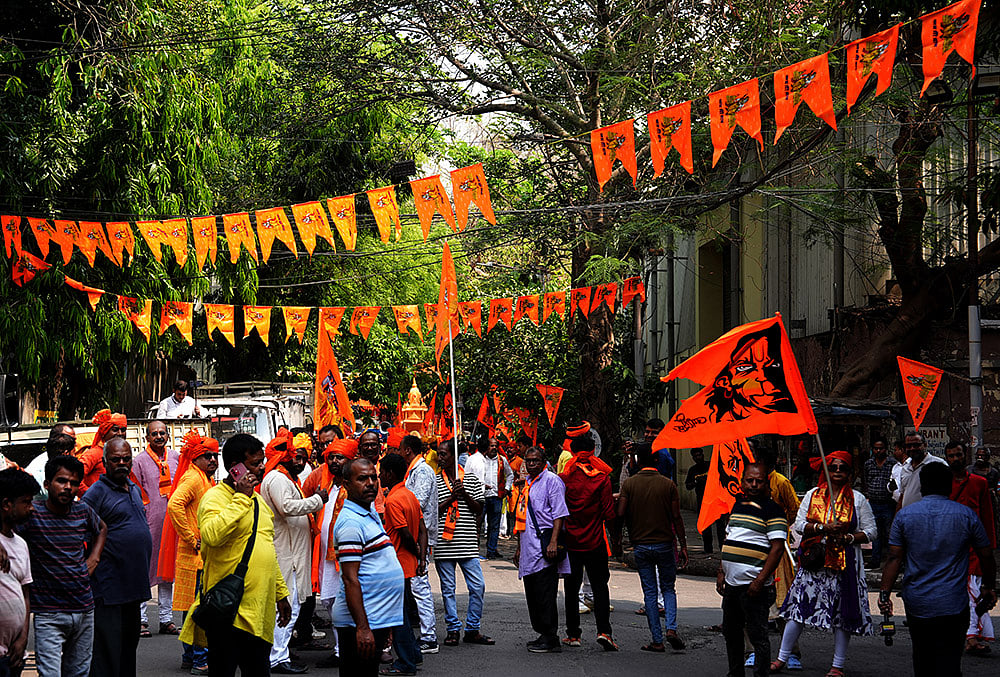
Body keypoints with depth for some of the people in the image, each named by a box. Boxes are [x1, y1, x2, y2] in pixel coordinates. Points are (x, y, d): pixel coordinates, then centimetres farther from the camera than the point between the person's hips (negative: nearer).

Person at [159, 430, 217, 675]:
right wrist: (191, 539, -23)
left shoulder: (207, 481, 18)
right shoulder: (192, 478, -13)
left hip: (203, 555, 10)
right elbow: (174, 505, -28)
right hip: (195, 555, -10)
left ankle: (189, 656, 20)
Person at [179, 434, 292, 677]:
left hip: (259, 610, 8)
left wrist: (281, 593, 24)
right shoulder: (215, 497, -9)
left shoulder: (257, 500, 17)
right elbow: (212, 535, -31)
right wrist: (241, 498, -22)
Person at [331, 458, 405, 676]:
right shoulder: (351, 522, -15)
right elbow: (350, 580, -20)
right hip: (362, 623, -10)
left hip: (377, 620, 10)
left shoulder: (371, 513, 15)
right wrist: (362, 628, -25)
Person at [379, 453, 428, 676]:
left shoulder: (393, 500, -19)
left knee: (398, 614, -1)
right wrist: (422, 557, 2)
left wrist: (416, 553, -4)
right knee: (401, 611, 19)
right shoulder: (410, 495, 9)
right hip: (408, 563, 9)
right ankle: (413, 653, 26)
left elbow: (406, 535, -21)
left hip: (398, 564, -9)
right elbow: (422, 530, 8)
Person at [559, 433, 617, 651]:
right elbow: (609, 514, -8)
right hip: (595, 543, -1)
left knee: (572, 587, 11)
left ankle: (573, 634, 13)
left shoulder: (564, 478, -5)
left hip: (570, 541, 1)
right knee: (599, 586, 5)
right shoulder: (602, 478, -6)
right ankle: (604, 631, -9)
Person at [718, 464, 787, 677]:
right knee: (731, 632, 16)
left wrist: (760, 581, -19)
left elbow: (777, 547, -14)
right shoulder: (738, 504, 14)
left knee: (757, 635, -4)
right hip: (732, 583, 8)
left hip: (753, 586, -8)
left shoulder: (772, 510, -8)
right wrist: (721, 572, 14)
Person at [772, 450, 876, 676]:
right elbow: (799, 524, 4)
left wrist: (849, 538, -13)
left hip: (845, 563, -1)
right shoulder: (813, 495, 10)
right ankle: (782, 658, 8)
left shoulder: (858, 499, 5)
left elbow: (870, 531, 4)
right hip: (814, 561, 1)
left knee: (842, 613, 0)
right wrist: (823, 527, -12)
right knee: (799, 606, -1)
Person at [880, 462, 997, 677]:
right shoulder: (966, 515, -1)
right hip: (952, 604, -2)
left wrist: (885, 593, -1)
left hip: (916, 602, 2)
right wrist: (989, 587, 19)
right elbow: (986, 556, 5)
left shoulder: (904, 515, 0)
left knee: (922, 660, 17)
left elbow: (895, 558, -4)